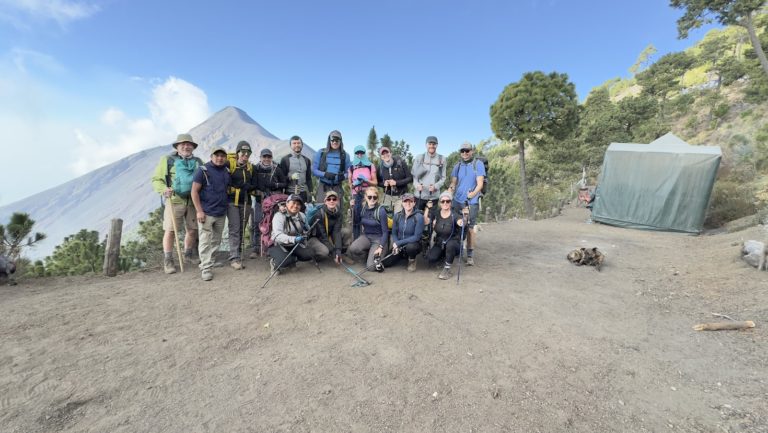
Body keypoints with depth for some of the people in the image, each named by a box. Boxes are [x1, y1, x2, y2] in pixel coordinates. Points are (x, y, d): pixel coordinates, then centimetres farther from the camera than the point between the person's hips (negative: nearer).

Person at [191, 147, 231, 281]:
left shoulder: (227, 171, 10)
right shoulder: (203, 170, -5)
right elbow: (194, 191, -7)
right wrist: (199, 211, -13)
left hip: (221, 213, 5)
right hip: (206, 213, -5)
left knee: (216, 241, 11)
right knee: (205, 241, -2)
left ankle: (209, 262, 23)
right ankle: (206, 268, 3)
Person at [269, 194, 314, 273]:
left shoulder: (302, 216, 1)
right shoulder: (279, 216, -17)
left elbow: (305, 232, 12)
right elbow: (278, 236, -31)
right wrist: (293, 239, -47)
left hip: (294, 245, 6)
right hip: (278, 245, -6)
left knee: (309, 255, -15)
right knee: (284, 261, -32)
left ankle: (291, 259, 11)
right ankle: (274, 262, 3)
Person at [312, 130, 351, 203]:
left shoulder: (345, 155, 6)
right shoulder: (321, 153, 5)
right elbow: (314, 170, 3)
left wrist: (343, 176, -16)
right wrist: (325, 174, -15)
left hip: (337, 187, 1)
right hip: (323, 186, -1)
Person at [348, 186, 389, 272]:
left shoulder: (381, 211, -17)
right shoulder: (362, 208, -2)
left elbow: (385, 231, -14)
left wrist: (380, 247, -20)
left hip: (378, 238, -4)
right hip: (366, 236, 5)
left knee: (371, 266, -20)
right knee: (353, 249, -27)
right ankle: (370, 253, 3)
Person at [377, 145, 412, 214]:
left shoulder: (401, 163, -6)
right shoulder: (380, 166, 3)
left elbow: (410, 178, -5)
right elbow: (378, 182, 14)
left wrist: (396, 182, -15)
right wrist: (384, 184, -9)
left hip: (400, 196, -2)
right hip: (387, 196, 2)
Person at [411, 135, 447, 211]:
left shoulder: (441, 159, 7)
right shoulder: (419, 158, 7)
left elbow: (443, 177, 6)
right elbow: (413, 174, 7)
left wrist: (435, 186, -12)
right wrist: (417, 185, -12)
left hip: (434, 196, 0)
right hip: (419, 195, 0)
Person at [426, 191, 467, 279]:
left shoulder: (454, 215, -16)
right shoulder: (435, 214, -4)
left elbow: (460, 222, -39)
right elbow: (432, 229, 5)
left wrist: (464, 218, -62)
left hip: (453, 243, -3)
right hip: (439, 243, 3)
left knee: (450, 244, -38)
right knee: (431, 259, -22)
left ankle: (447, 269, -16)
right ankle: (444, 257, 14)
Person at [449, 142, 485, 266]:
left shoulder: (478, 164, 0)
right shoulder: (457, 166, 11)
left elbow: (480, 183, -8)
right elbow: (453, 182, 9)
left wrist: (473, 193, -27)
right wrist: (450, 190, -13)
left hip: (472, 201, -3)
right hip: (457, 201, 3)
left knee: (469, 228, -1)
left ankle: (470, 255, 7)